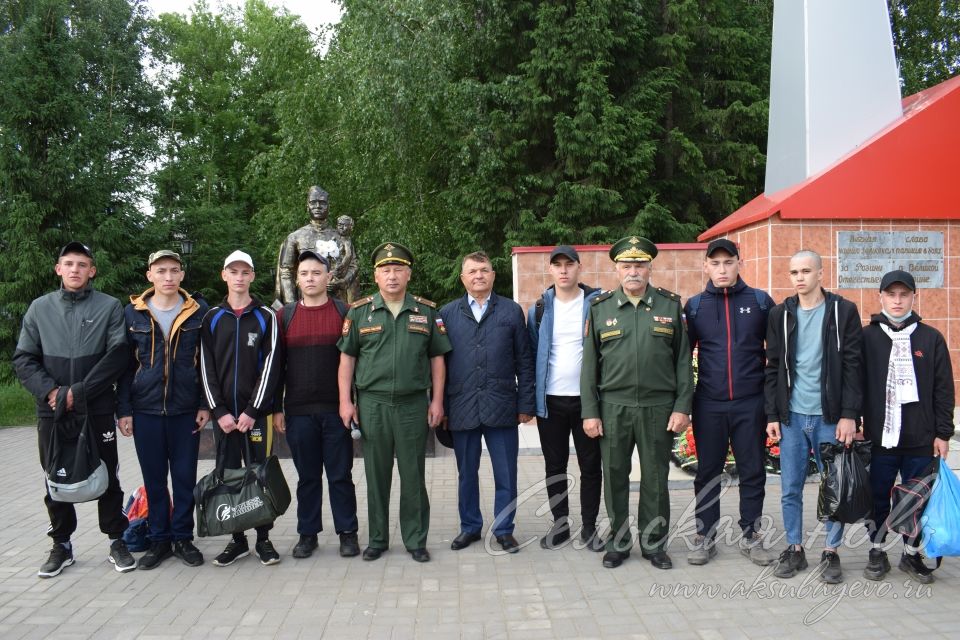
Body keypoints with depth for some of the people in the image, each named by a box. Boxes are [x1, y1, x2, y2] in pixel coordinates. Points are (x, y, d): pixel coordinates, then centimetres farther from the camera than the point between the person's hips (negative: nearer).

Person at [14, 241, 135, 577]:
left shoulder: (110, 306, 0)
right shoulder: (40, 308, 7)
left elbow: (117, 355, -9)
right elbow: (24, 359, 5)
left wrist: (79, 392, -14)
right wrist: (50, 391, -12)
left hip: (97, 411, -2)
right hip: (51, 412, 2)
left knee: (107, 478, 6)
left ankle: (116, 541, 19)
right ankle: (61, 545, 26)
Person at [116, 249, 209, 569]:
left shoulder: (198, 312, 0)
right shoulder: (133, 313, 2)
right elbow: (125, 365, 4)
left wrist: (205, 404, -2)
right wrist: (124, 410, 0)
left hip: (186, 410, -1)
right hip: (145, 410, 1)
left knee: (185, 477, 7)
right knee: (153, 479, 10)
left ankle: (183, 537, 21)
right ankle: (159, 539, 23)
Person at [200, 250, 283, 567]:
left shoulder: (266, 317, 1)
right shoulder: (212, 318, 8)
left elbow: (270, 365, -5)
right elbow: (207, 367, 3)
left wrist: (252, 410, -12)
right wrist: (219, 411, -6)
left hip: (257, 413, -2)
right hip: (223, 414, 2)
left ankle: (263, 538, 15)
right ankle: (237, 540, 19)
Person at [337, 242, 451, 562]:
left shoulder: (427, 311, 5)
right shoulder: (359, 311, 4)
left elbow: (437, 358, 7)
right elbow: (347, 358, 5)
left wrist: (437, 400, 1)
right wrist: (345, 400, -1)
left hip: (414, 404, 0)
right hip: (372, 404, 0)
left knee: (413, 476, 6)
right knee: (376, 474, 10)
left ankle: (416, 540, 20)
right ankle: (377, 538, 24)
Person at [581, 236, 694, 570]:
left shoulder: (671, 305, 3)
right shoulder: (600, 307, 3)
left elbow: (683, 360, 4)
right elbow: (589, 364, 3)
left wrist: (682, 405, -3)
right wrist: (589, 412, -1)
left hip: (659, 408, 0)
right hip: (613, 408, 1)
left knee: (655, 478, 8)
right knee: (614, 476, 8)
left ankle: (654, 542, 24)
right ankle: (618, 542, 24)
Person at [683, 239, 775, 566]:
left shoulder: (760, 301, 2)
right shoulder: (694, 305, 4)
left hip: (751, 403, 0)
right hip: (709, 404, 1)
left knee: (753, 472, 8)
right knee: (708, 472, 8)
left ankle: (750, 536, 24)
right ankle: (705, 538, 21)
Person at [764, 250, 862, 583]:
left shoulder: (844, 311, -1)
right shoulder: (780, 314, 6)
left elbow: (852, 367, -4)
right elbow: (773, 368, 7)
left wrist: (849, 415, -10)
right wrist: (772, 414, 2)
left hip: (830, 416, -2)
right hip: (792, 416, 2)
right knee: (790, 490, 7)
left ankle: (831, 552, 20)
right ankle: (794, 550, 21)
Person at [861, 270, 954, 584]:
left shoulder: (931, 338, 4)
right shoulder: (866, 337, 1)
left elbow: (944, 390, 5)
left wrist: (943, 433, 1)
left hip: (921, 440, 1)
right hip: (879, 437, -1)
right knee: (878, 498, 8)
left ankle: (911, 553, 26)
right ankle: (877, 552, 23)